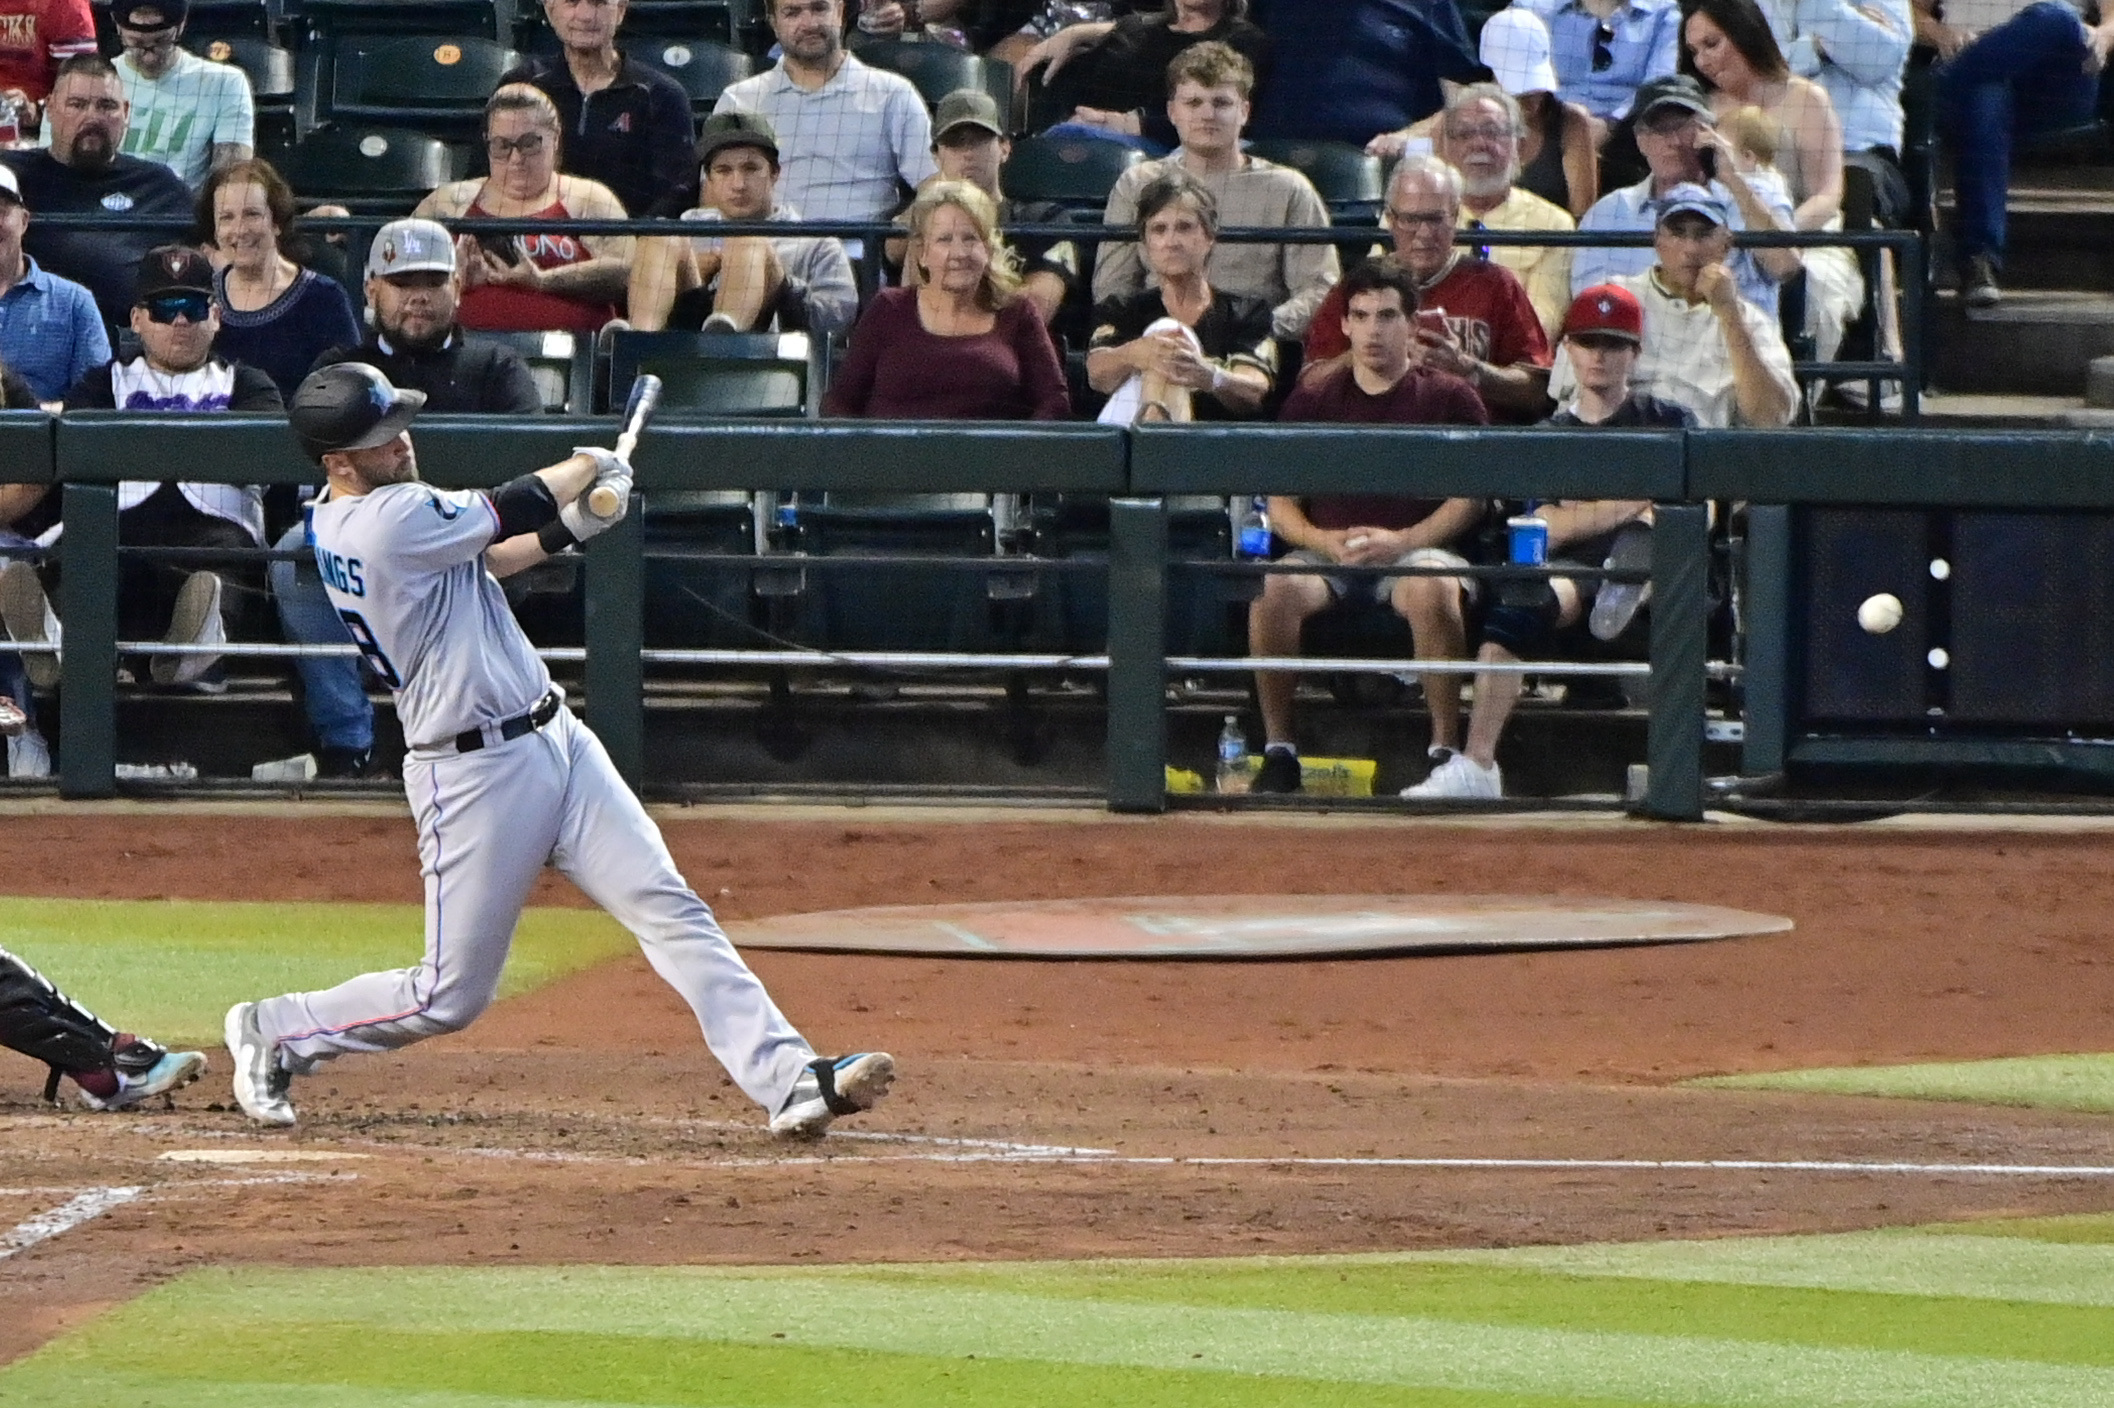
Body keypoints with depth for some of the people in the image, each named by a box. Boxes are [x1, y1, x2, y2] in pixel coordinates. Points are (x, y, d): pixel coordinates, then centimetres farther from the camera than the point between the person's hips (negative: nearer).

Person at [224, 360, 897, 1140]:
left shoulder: (337, 522, 7)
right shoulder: (389, 521, -22)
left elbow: (478, 559, 19)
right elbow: (510, 512, -10)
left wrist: (571, 524, 4)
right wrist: (590, 468, 10)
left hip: (556, 744, 9)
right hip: (474, 775, -9)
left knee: (672, 913, -2)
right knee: (449, 995, 1)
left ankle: (790, 1080, -8)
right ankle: (273, 1033, 23)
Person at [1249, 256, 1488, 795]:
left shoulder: (1450, 398, 8)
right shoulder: (1311, 402, 14)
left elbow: (1469, 500, 2)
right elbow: (1281, 506, 10)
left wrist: (1401, 541, -13)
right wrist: (1328, 542, -11)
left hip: (1419, 547, -2)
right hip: (1326, 552, 2)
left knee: (1432, 589, -38)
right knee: (1272, 588, -31)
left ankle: (1445, 747, -30)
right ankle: (1278, 749, -23)